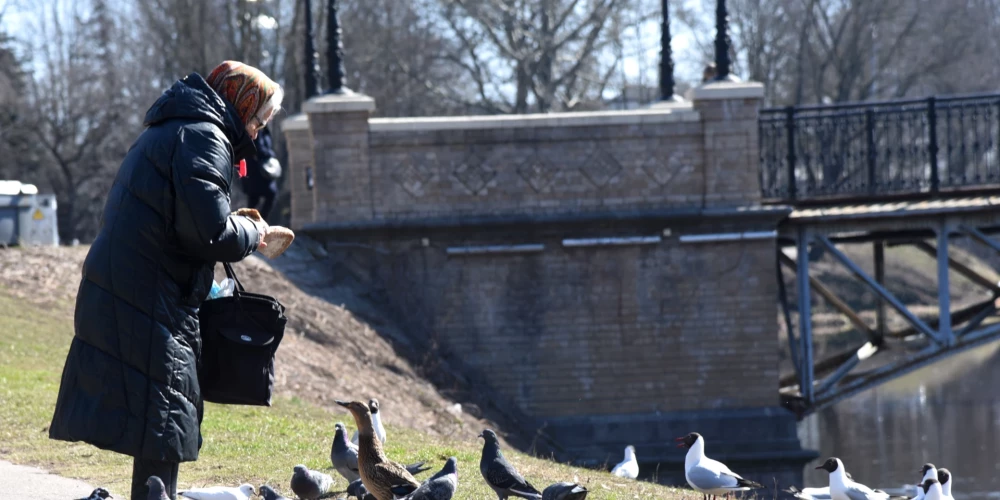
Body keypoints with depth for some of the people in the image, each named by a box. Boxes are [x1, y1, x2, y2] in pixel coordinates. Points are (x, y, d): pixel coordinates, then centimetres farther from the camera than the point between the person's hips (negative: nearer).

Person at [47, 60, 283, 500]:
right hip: (150, 309, -10)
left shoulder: (165, 133, 23)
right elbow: (208, 230, -20)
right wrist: (252, 234, -1)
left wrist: (240, 228, 17)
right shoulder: (203, 138, -10)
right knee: (163, 431, -10)